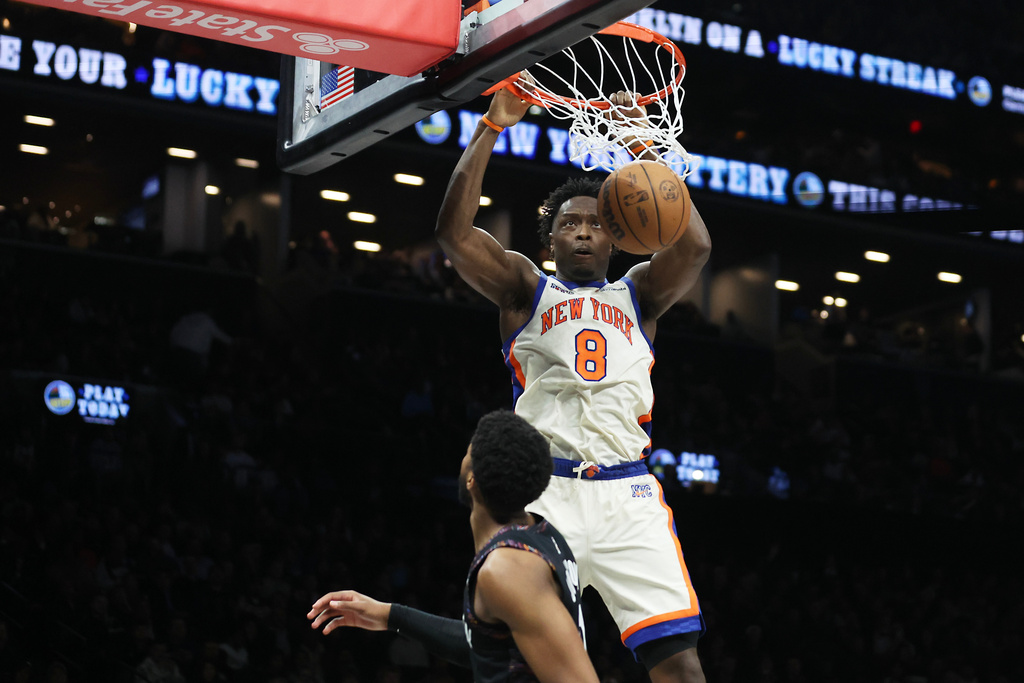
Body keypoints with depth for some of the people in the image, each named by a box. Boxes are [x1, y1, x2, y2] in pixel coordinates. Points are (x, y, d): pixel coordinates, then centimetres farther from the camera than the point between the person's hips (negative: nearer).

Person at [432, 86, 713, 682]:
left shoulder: (638, 293, 20)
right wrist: (491, 128, -5)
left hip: (627, 493, 1)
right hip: (545, 492, -1)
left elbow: (694, 246, 1)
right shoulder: (526, 289, 17)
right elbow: (454, 233, 1)